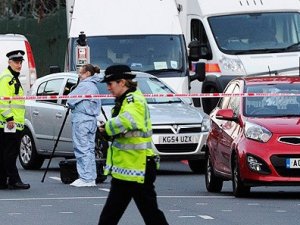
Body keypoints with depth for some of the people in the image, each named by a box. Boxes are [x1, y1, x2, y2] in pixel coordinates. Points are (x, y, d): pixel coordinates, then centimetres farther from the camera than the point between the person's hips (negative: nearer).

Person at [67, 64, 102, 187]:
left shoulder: (84, 85, -12)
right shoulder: (94, 87, 18)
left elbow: (70, 100, -13)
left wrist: (70, 105, 10)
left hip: (81, 119, -10)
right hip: (92, 120, 10)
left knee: (82, 149, -9)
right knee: (89, 149, 10)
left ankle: (85, 178, -12)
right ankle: (91, 178, 10)